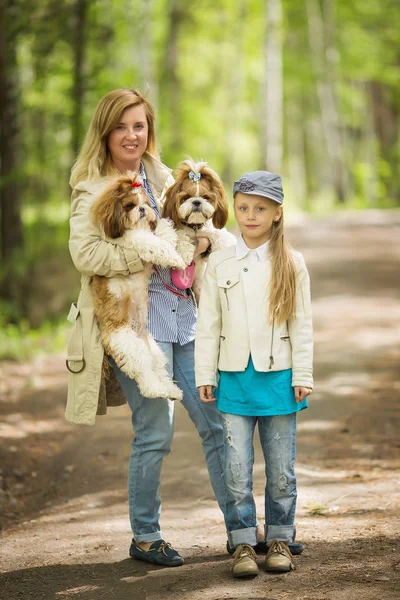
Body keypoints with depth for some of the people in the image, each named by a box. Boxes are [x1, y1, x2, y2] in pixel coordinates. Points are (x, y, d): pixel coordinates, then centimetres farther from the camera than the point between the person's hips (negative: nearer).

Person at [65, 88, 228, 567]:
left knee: (216, 423, 8)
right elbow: (85, 253, -18)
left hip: (182, 315, 6)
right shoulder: (92, 189, -4)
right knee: (154, 434, -3)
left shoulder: (162, 177, 15)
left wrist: (203, 240, -2)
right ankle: (144, 537, 15)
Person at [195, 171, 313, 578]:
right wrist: (205, 375, 1)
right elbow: (207, 324, 4)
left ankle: (279, 540, 19)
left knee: (281, 468, 6)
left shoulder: (291, 264, 1)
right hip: (234, 377, 1)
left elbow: (302, 325, 1)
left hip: (278, 376, 0)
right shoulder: (219, 264, 3)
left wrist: (303, 376, -3)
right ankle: (243, 543, 8)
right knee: (237, 468, -1)